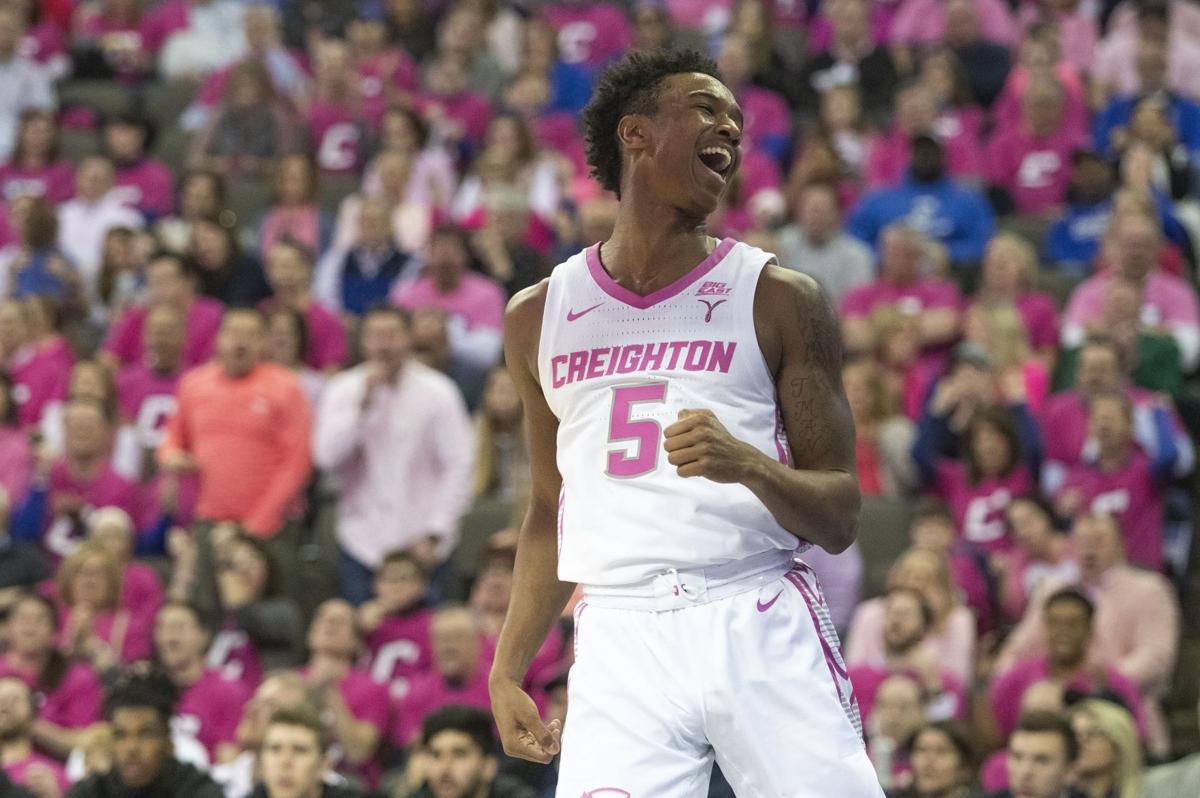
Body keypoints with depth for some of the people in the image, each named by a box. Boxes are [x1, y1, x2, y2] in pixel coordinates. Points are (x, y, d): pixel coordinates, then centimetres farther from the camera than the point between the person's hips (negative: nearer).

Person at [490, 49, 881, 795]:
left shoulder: (779, 298, 4)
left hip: (760, 625, -2)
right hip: (622, 641, 2)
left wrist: (750, 464, -18)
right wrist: (507, 669, 15)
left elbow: (838, 521, 2)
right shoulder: (541, 315, 14)